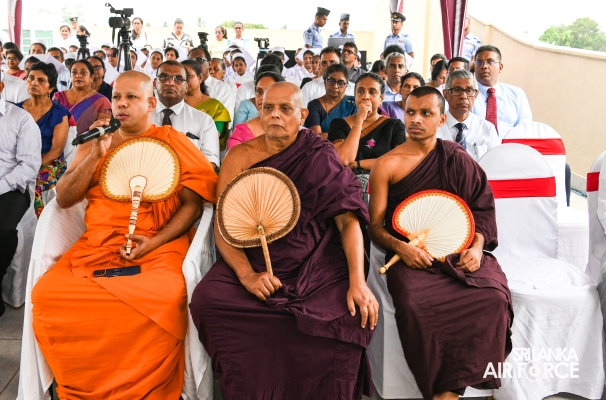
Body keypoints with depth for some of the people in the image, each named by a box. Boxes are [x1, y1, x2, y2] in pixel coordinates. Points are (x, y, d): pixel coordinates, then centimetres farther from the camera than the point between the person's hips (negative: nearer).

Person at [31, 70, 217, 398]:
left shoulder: (173, 142, 5)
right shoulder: (93, 143, 17)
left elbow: (193, 202, -1)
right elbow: (64, 199, 9)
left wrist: (155, 242, -15)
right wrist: (96, 154, -3)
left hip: (157, 248, -3)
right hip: (95, 246, 4)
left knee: (164, 301, -33)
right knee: (46, 295, -20)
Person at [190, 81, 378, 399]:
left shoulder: (320, 157, 0)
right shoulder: (240, 157, 4)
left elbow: (348, 220, -6)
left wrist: (358, 282, -20)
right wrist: (246, 275, -19)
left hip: (317, 264, -1)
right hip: (253, 261, 2)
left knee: (348, 314, -27)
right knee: (207, 299, -24)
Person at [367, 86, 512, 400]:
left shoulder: (458, 160, 11)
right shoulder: (386, 165, 5)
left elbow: (481, 208, 11)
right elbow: (375, 226, 3)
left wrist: (476, 247, -7)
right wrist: (400, 247, -16)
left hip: (459, 252, 2)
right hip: (411, 255, -2)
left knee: (493, 298, -25)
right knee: (414, 305, -32)